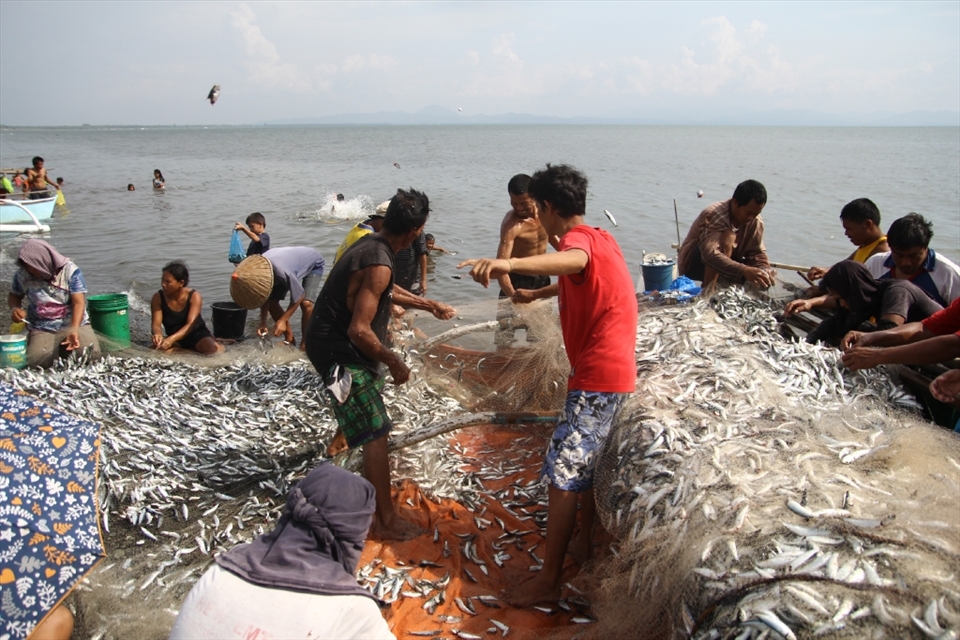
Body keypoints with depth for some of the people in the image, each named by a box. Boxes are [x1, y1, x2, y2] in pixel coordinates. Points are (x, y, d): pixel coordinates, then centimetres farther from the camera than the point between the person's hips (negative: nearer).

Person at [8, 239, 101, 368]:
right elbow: (14, 295, 15)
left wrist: (74, 330, -30)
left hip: (75, 323, -1)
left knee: (91, 353, -23)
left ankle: (67, 346, 11)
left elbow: (79, 302, -16)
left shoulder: (70, 271, -12)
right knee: (36, 361, -24)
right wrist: (15, 308, -10)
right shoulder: (22, 274, -5)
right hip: (42, 329, 1)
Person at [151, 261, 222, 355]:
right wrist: (158, 334, -43)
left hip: (198, 334, -2)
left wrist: (171, 339, -45)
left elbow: (190, 325, -27)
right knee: (157, 348, -32)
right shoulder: (158, 298, -10)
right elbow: (156, 324, -16)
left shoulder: (194, 296, -17)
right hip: (175, 339, 2)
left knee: (213, 350, -35)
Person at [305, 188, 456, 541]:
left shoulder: (371, 244, 3)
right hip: (339, 351, -10)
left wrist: (430, 305, 27)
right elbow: (359, 331, -29)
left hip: (330, 338, 10)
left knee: (371, 381, 36)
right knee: (376, 435, -7)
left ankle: (339, 439, 58)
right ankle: (386, 521, 0)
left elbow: (388, 292, 23)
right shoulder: (379, 264, -27)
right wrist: (395, 363, -17)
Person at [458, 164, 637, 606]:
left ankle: (548, 581, 1)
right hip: (614, 370, 10)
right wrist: (539, 292, 48)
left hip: (597, 376, -10)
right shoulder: (600, 238, 14)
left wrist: (510, 264, -60)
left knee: (563, 472, -6)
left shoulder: (579, 238, -17)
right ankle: (583, 542, 37)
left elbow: (574, 260, -44)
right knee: (587, 461, 23)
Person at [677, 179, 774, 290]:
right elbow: (710, 255, -43)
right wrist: (744, 271, -54)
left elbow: (757, 252, -8)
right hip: (694, 264, -7)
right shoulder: (713, 215, -29)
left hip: (726, 263, 7)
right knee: (728, 237, -33)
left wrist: (764, 271, -32)